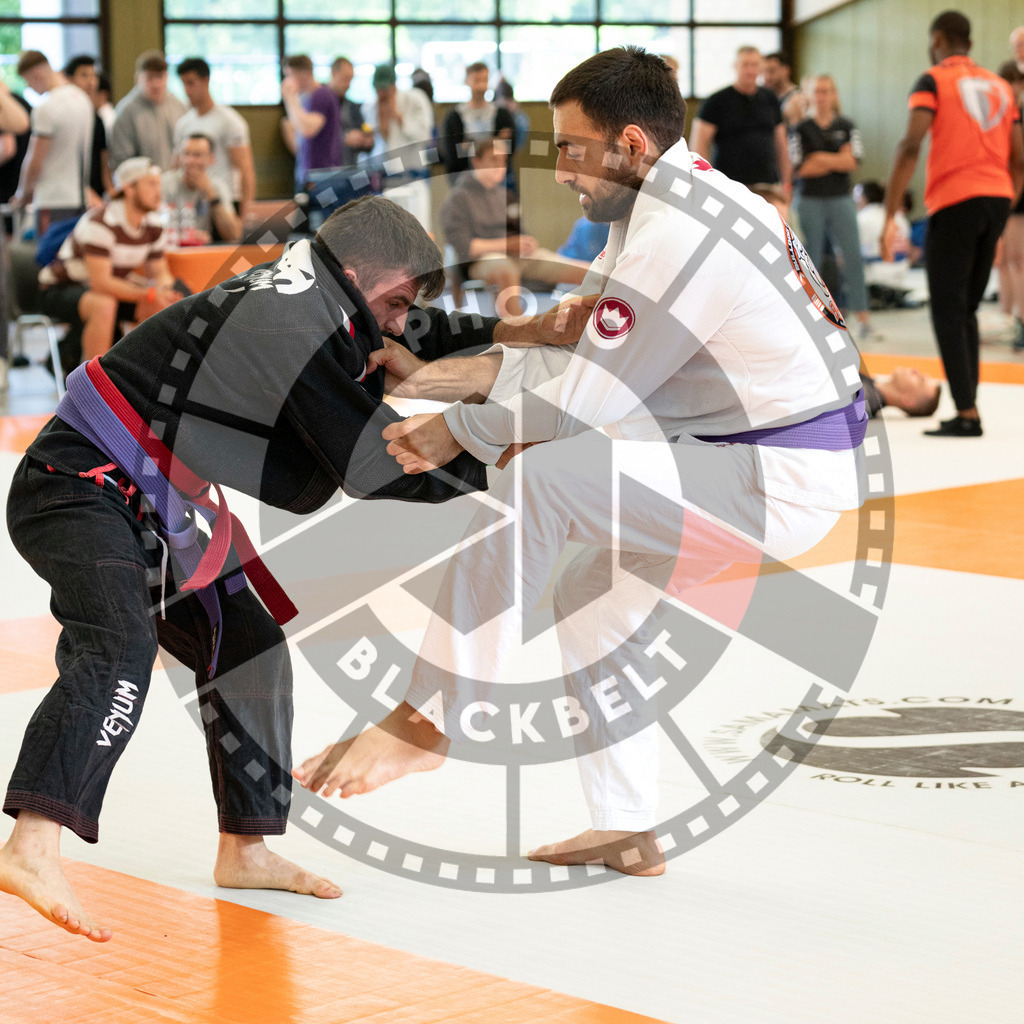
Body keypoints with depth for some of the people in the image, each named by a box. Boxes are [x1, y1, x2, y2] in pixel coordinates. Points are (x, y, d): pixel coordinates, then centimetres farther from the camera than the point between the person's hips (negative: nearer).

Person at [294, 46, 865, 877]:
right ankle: (627, 831, 30)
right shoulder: (689, 204, 12)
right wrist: (447, 375, 7)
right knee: (599, 588, 21)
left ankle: (430, 719, -10)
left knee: (534, 482, -20)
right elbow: (591, 360, 14)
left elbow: (585, 398, -20)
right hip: (776, 464, 11)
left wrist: (459, 432, -6)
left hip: (775, 479, -11)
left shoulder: (678, 239, -22)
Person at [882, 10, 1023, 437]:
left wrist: (890, 216, -13)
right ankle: (967, 408, 14)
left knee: (948, 310, -3)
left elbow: (910, 146, -14)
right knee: (966, 309, 16)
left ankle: (967, 413, -11)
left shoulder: (933, 81, -1)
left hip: (955, 201, -6)